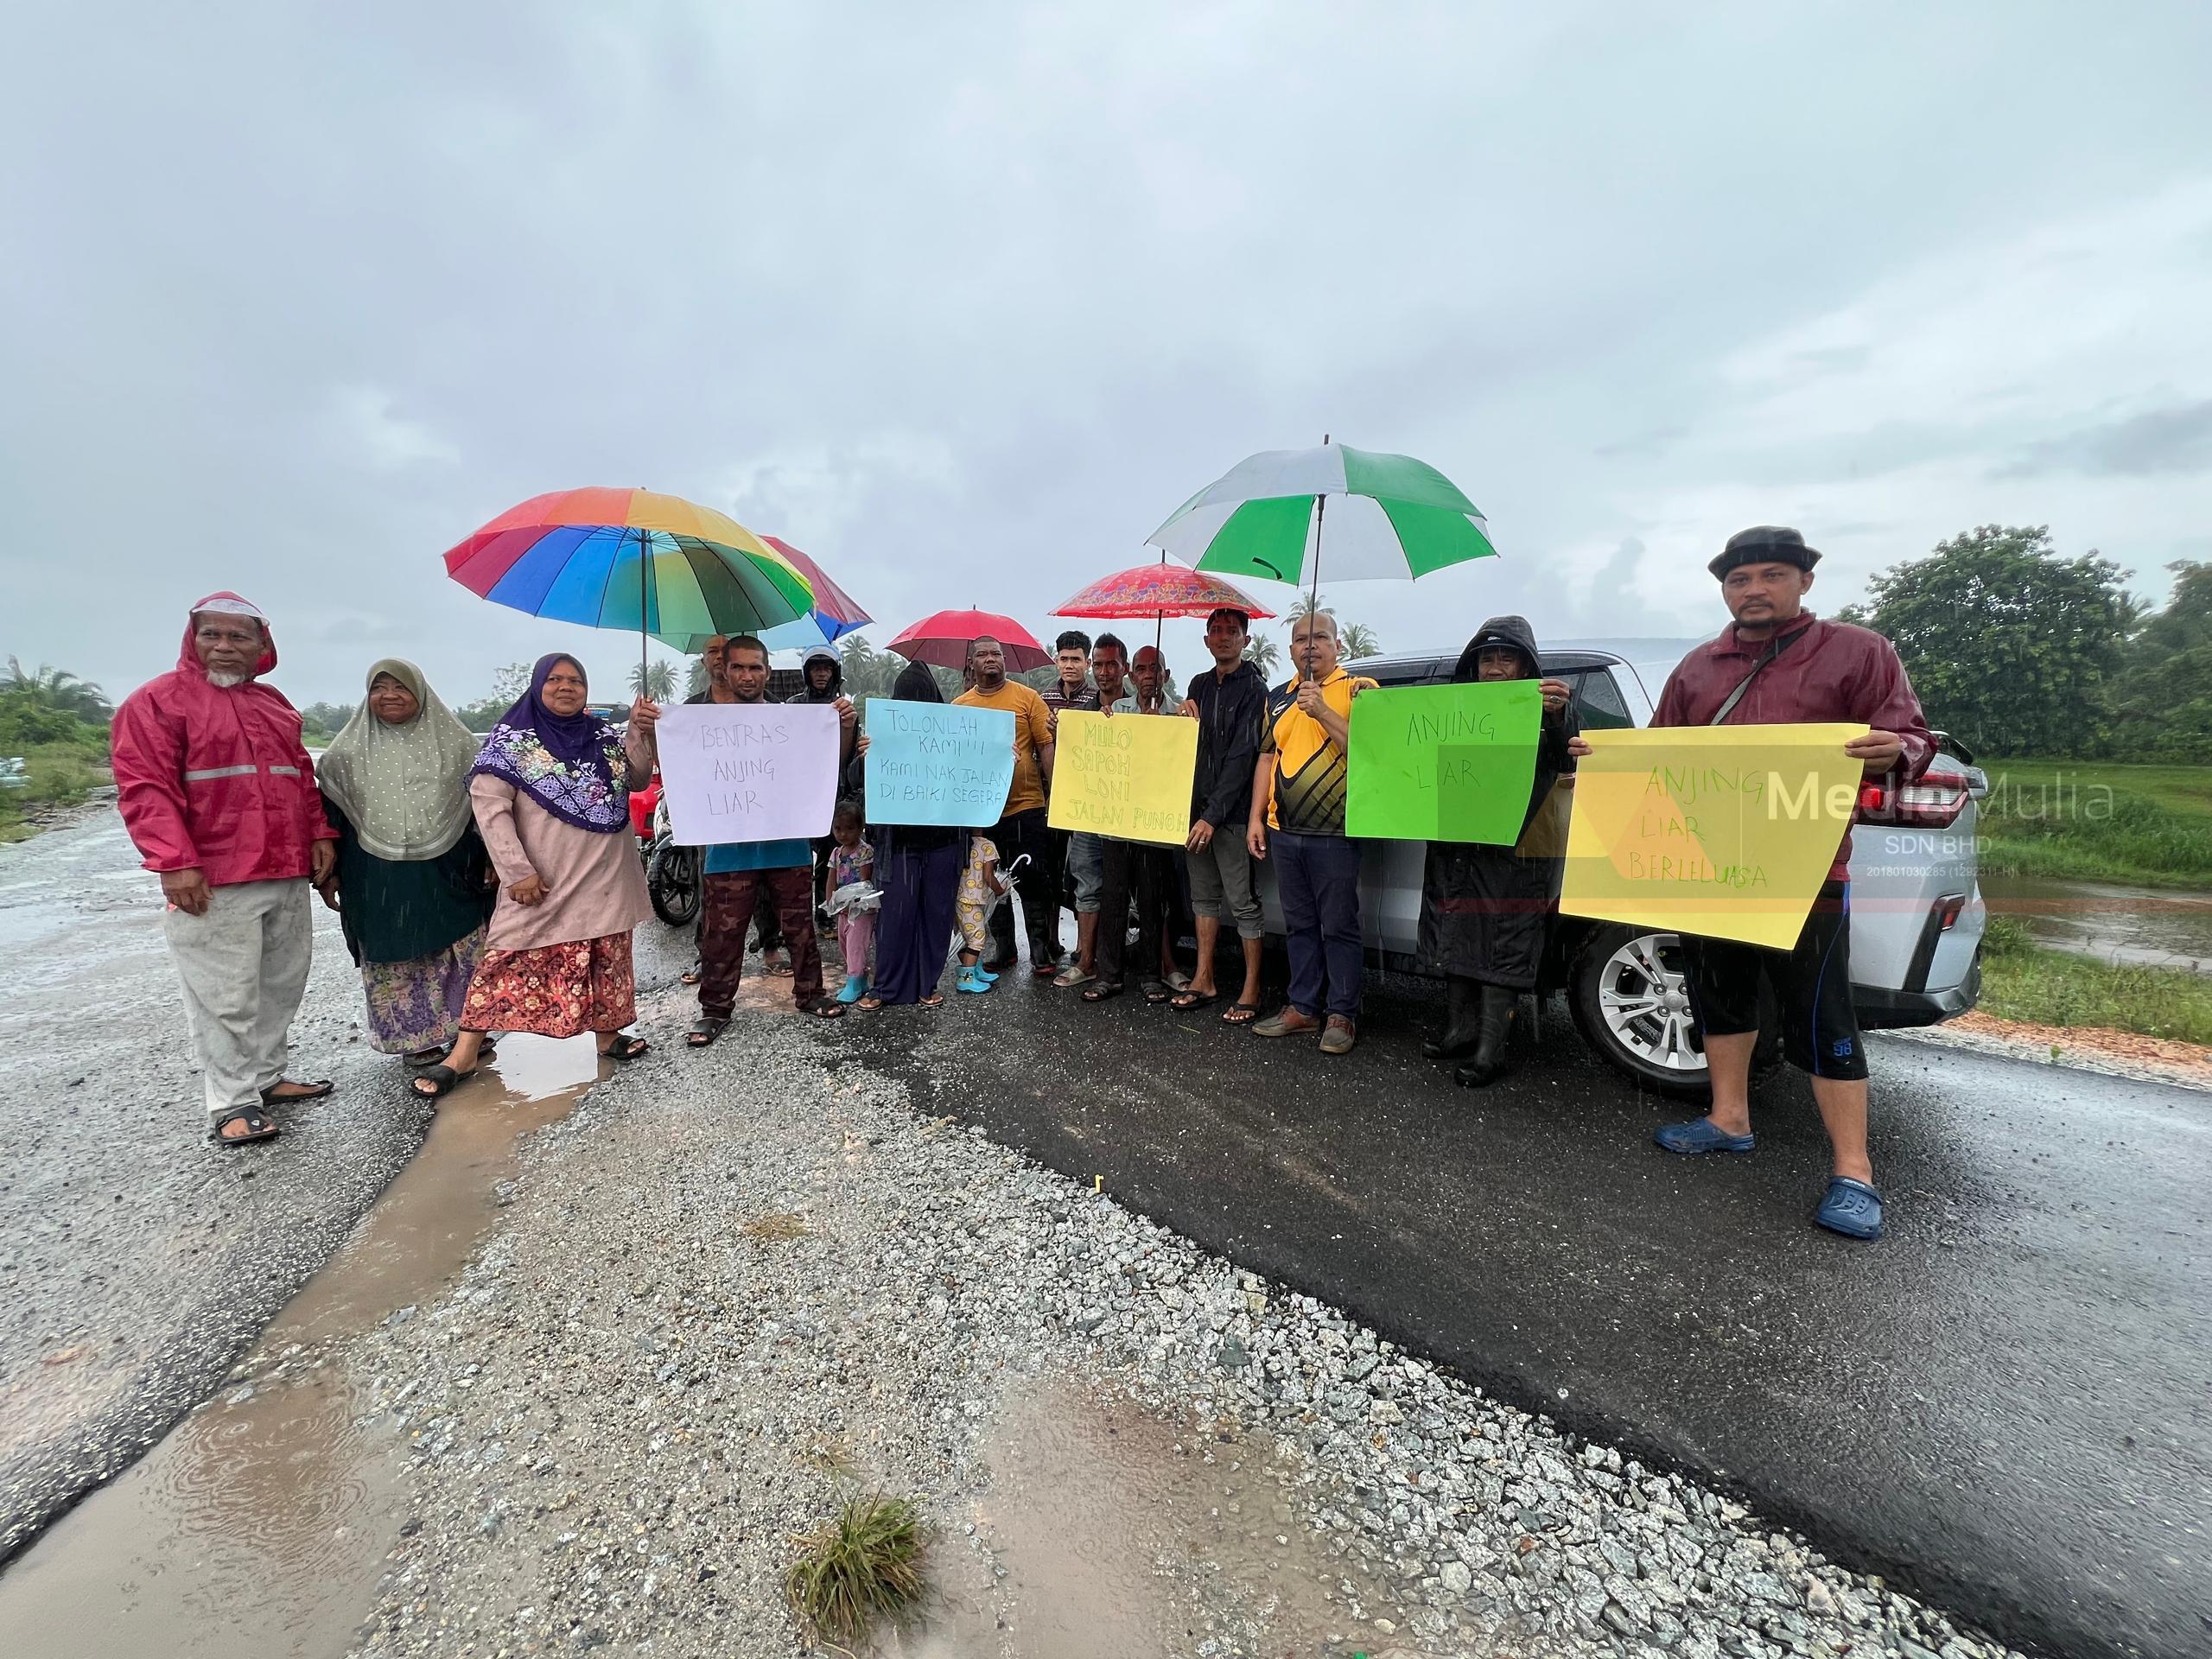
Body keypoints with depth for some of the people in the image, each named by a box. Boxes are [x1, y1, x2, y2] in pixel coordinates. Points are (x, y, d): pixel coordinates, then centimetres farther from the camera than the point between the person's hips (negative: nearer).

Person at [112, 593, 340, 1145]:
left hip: (289, 877, 6)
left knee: (283, 985, 12)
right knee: (227, 999, -3)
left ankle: (266, 1077, 25)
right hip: (213, 885, -6)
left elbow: (302, 777, 21)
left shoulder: (275, 704, 18)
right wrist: (175, 861, -18)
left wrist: (320, 834, 10)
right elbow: (145, 787, -10)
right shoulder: (158, 700, -2)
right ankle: (232, 1103, 7)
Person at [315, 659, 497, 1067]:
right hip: (377, 878, 1)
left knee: (461, 953, 3)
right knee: (395, 960, 6)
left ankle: (465, 1032, 18)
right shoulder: (348, 750, 5)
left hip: (447, 871, -1)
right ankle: (417, 1039, 20)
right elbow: (331, 811, 9)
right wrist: (329, 872, 6)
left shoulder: (454, 741, 3)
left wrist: (490, 860, 3)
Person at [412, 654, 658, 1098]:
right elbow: (489, 807, -9)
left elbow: (637, 778, 10)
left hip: (603, 880, 4)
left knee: (606, 959, 12)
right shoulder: (512, 739, -4)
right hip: (541, 883, -4)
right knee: (507, 959, -3)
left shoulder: (603, 736, 9)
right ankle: (463, 1056, 7)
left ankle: (606, 1034, 27)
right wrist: (517, 872, -16)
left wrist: (639, 733, -7)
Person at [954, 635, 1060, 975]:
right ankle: (1002, 947, 25)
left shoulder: (1027, 697, 1)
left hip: (1026, 805, -3)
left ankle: (1041, 949, 11)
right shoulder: (959, 706, 9)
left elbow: (1046, 747, -1)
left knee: (1032, 882, 1)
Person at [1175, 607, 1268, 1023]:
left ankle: (1251, 991, 6)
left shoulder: (1254, 689, -6)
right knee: (1204, 893, 13)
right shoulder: (1200, 685, 15)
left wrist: (1213, 815, -19)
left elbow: (1242, 757, -14)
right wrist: (1185, 713, -1)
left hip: (1233, 812, -7)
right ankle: (1203, 980, 22)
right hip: (1197, 806, 7)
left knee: (1242, 901, -3)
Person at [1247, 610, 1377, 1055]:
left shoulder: (1359, 690, -3)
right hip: (1284, 832, 6)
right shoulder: (1278, 697, 14)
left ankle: (1342, 1015, 13)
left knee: (1338, 926, 2)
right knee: (1299, 925, 13)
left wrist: (1321, 711, -20)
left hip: (1335, 833, -6)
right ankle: (1303, 1008, 24)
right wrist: (1256, 818, 10)